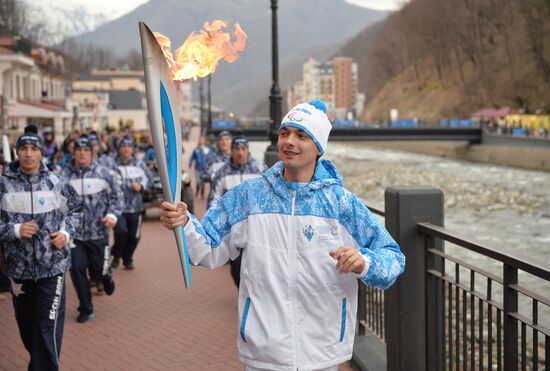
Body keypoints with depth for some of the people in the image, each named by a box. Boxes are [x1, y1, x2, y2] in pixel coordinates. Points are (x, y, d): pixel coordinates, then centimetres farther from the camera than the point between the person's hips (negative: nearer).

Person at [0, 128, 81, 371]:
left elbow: (74, 209, 14)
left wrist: (66, 232, -1)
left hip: (52, 265, -1)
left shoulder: (55, 182, -1)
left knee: (49, 326, -7)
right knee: (26, 324, 16)